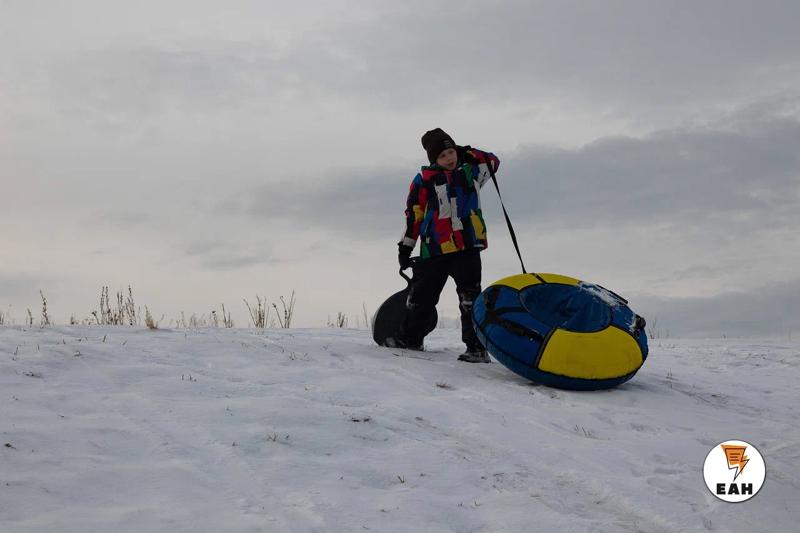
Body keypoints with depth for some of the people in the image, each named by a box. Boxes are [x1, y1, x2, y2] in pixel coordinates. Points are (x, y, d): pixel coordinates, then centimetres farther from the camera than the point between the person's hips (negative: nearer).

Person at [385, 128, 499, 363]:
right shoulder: (424, 180, 4)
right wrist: (406, 246, 5)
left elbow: (492, 161, 26)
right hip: (434, 249, 0)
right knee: (421, 296, 12)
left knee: (470, 298, -9)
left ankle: (477, 347, -10)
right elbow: (414, 214, 5)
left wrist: (468, 154, 13)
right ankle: (409, 337, 32)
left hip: (467, 246, 0)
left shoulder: (469, 172, 13)